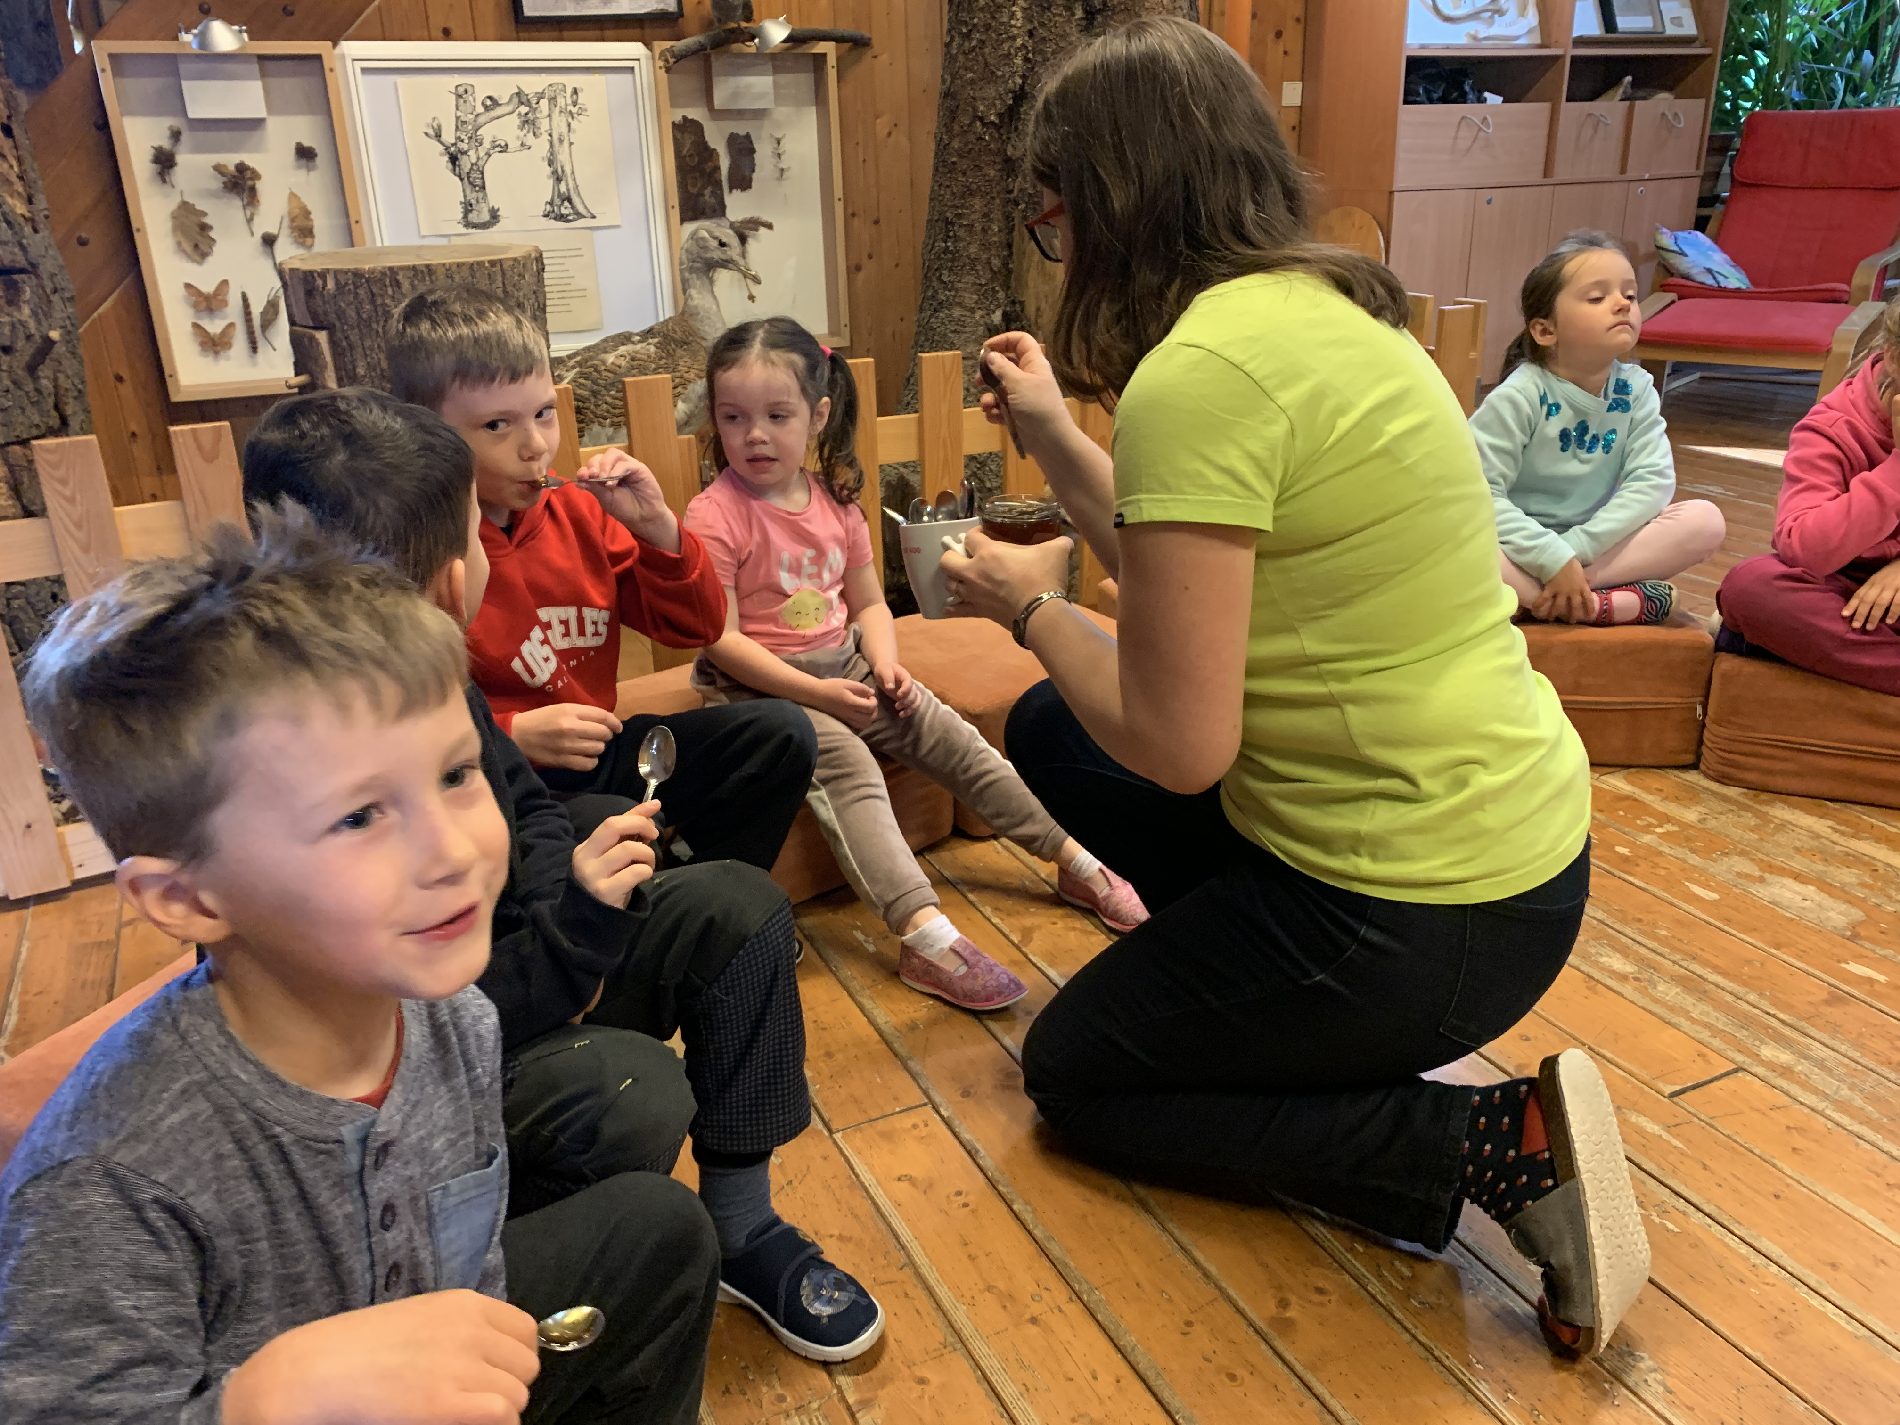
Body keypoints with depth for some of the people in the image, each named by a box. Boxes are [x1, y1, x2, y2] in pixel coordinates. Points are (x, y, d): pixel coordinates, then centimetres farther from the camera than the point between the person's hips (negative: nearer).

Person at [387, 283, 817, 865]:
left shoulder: (577, 511, 4)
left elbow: (695, 627, 9)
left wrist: (656, 528, -6)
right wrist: (514, 735, -25)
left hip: (600, 751, 7)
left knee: (780, 733, -4)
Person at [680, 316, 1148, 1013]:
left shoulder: (834, 501, 7)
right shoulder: (714, 516, -13)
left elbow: (869, 601, 14)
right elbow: (721, 639, -17)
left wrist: (885, 665, -5)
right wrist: (813, 692, -22)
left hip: (842, 665, 6)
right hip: (757, 686, -6)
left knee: (950, 734, -5)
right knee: (847, 763, -29)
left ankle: (1075, 861, 3)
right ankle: (927, 937, -38)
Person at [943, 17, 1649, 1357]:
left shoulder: (1200, 370, -25)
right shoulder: (1310, 303, 4)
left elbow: (1176, 744, -23)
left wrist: (1032, 604, -6)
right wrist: (1055, 434, 19)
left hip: (1418, 911, -9)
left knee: (1074, 1075, 13)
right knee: (1049, 734, 19)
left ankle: (1494, 1147, 2)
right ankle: (1349, 1047, 18)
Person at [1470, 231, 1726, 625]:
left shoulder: (1635, 389, -2)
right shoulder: (1520, 396, -15)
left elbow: (1654, 480, -10)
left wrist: (1577, 548, -23)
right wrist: (1554, 559, -28)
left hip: (1598, 543, 5)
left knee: (1706, 521, -15)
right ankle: (1605, 605, -24)